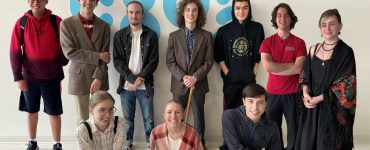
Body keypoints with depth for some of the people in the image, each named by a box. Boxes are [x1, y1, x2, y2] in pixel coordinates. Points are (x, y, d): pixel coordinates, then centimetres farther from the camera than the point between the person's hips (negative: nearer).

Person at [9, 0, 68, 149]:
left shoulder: (56, 21, -6)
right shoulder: (21, 23, -3)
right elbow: (15, 52, -3)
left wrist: (59, 66, -5)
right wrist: (18, 77, -6)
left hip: (51, 76, -1)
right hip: (29, 76, 2)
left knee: (54, 112, 5)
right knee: (31, 111, 14)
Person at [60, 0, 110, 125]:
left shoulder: (104, 26, 5)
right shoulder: (67, 24, -3)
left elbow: (105, 55, 0)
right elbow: (69, 52, -12)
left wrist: (98, 78, -12)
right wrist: (98, 56, -14)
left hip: (100, 78, 2)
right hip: (79, 77, -2)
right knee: (83, 119, 6)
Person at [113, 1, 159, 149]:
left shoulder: (151, 35, 2)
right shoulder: (119, 35, 3)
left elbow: (153, 61, -2)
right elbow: (117, 61, -2)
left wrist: (140, 78, -13)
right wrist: (132, 78, -13)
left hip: (145, 85, -1)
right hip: (126, 85, 1)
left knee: (148, 118, 6)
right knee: (128, 118, 11)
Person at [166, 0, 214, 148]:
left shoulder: (206, 36, 1)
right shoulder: (174, 36, 2)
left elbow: (209, 61, -2)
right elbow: (170, 61, -1)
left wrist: (195, 77, -13)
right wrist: (183, 77, -13)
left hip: (198, 84, 0)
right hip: (179, 84, 0)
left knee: (199, 119, 8)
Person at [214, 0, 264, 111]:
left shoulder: (257, 28, 0)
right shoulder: (223, 31, -2)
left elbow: (260, 54, 6)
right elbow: (219, 56, 2)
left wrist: (254, 73, 1)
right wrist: (227, 73, -5)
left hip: (250, 80, 0)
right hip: (230, 80, 0)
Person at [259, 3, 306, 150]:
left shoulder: (299, 43, 0)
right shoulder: (267, 42, 2)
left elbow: (298, 69, -11)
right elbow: (267, 66, -12)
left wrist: (275, 68, -10)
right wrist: (291, 64, -9)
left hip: (293, 93, -1)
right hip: (272, 93, 1)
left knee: (294, 127, 4)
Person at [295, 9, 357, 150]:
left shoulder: (345, 52, -9)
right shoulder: (314, 49, 8)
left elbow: (346, 86, -12)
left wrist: (318, 98, -14)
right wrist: (306, 94, -9)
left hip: (333, 109, -5)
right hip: (311, 107, 5)